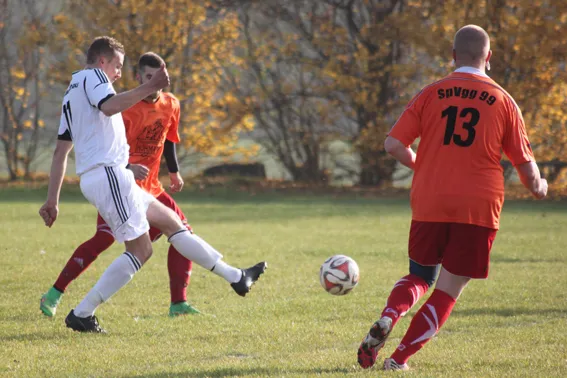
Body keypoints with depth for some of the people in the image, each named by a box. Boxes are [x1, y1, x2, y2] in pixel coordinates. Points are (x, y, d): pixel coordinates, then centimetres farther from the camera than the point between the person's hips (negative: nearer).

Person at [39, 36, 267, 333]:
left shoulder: (71, 94, 25)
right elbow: (109, 106, -27)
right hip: (108, 173, -11)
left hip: (93, 178, 11)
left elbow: (60, 151, 23)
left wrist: (52, 199, 21)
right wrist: (149, 88, -32)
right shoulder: (92, 75, -3)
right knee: (140, 250, -8)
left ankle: (235, 277, 14)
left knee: (170, 221, 13)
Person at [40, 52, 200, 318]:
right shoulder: (126, 109, -18)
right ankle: (54, 295, -18)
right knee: (105, 238, -24)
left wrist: (174, 172, 29)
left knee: (183, 233, 0)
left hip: (150, 188, 7)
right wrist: (127, 168, -37)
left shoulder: (171, 105, 3)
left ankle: (178, 303, 7)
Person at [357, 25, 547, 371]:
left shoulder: (431, 94, 5)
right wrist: (537, 186, 28)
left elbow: (393, 144, 0)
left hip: (430, 203, 2)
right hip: (479, 207, -2)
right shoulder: (503, 100, 3)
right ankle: (400, 358, -3)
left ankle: (387, 318, -10)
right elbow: (524, 161, 6)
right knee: (448, 289, 6)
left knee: (420, 276, 20)